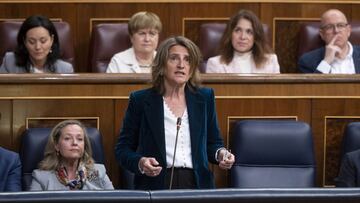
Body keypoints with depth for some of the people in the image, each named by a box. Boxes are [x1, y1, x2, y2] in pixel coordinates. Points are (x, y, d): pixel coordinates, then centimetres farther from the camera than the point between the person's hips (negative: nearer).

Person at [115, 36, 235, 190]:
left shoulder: (205, 98, 11)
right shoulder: (140, 100, 4)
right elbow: (123, 149, 7)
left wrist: (220, 154, -3)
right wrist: (140, 163, -13)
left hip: (196, 184, 3)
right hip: (155, 186, -3)